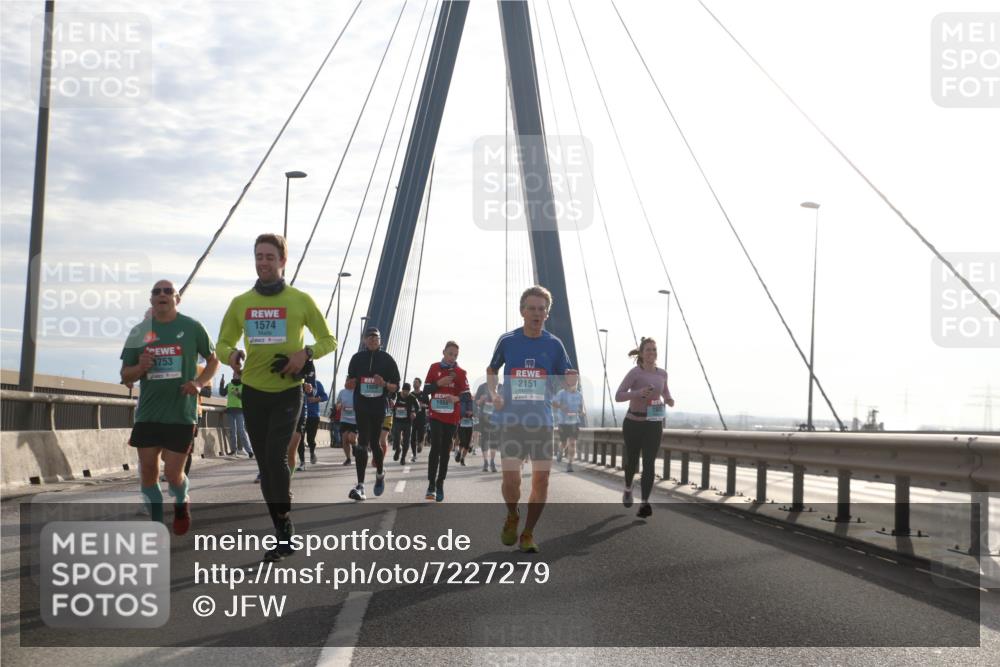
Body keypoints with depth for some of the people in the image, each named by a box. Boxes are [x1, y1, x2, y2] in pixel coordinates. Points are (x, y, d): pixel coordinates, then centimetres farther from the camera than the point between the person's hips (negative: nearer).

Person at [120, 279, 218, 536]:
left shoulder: (192, 327, -1)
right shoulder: (139, 331, 5)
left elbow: (213, 360, 10)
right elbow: (126, 376, 11)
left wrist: (199, 383, -8)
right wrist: (139, 368, -12)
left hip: (181, 413, -3)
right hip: (147, 413, 3)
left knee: (173, 473, -5)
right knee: (148, 472, 2)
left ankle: (182, 503, 29)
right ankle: (157, 521, 20)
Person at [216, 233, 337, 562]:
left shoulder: (300, 300, -2)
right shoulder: (240, 303, 6)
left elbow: (329, 341, 4)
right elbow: (223, 344, 13)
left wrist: (306, 353, -16)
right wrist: (232, 355, -11)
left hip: (288, 392, -3)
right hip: (253, 392, 4)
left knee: (276, 455, -19)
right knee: (265, 464, 6)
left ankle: (285, 521, -4)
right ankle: (284, 534, 15)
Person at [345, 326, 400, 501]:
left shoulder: (387, 359, 3)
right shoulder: (357, 358, 8)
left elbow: (396, 386, 4)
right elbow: (350, 382, 17)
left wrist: (384, 384, -16)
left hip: (379, 407, -1)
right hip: (361, 406, 1)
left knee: (374, 442, 4)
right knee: (362, 443, -8)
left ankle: (380, 473, 35)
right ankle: (360, 485, -13)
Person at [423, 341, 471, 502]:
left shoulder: (460, 373, 1)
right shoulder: (434, 368, 3)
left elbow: (467, 395, -4)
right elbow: (426, 389, 3)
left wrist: (457, 398, -25)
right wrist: (439, 383, -14)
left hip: (452, 417, 1)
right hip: (436, 415, -1)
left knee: (445, 451, 8)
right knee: (436, 447, -13)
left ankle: (440, 485, 17)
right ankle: (431, 485, -14)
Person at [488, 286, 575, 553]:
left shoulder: (554, 344, 2)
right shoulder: (507, 340, 2)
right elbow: (492, 370, 17)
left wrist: (571, 378, -18)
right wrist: (494, 394, 0)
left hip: (542, 421, 1)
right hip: (511, 420, -1)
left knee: (541, 480, -2)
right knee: (510, 479, -8)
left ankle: (528, 533, 15)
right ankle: (512, 518, 23)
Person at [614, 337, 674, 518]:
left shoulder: (662, 373, 3)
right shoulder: (635, 372, -12)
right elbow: (618, 396, -16)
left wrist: (668, 399, 0)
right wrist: (638, 392, -32)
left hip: (654, 425, 2)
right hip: (633, 423, -2)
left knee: (649, 463, -11)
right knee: (632, 460, 13)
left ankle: (645, 503, -14)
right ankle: (628, 489, 43)